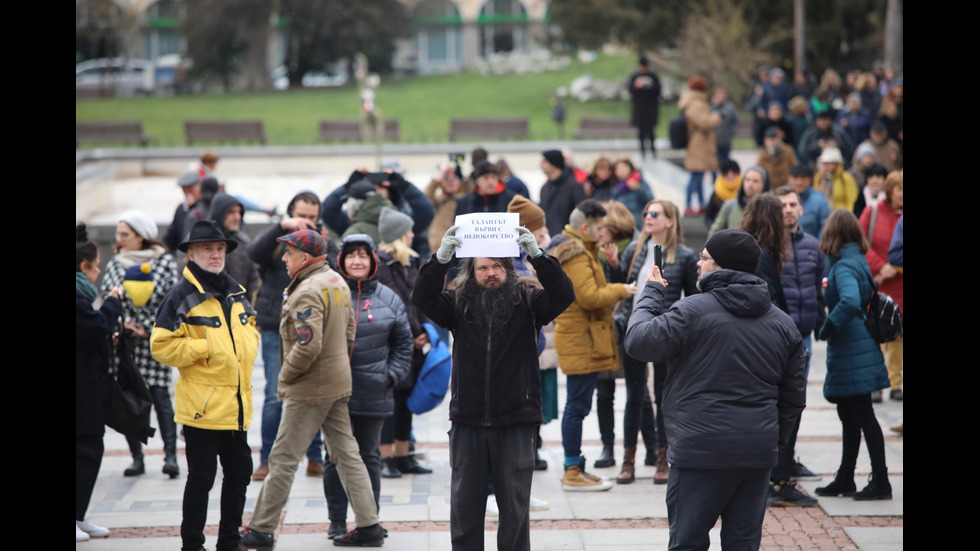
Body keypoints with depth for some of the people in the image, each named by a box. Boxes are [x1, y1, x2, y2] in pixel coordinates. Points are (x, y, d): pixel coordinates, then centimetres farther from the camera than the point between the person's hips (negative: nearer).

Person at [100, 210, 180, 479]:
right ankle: (136, 456, 6)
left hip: (154, 339, -3)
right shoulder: (114, 264, 14)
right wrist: (125, 323, -7)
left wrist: (147, 327, -7)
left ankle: (170, 455, -13)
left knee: (159, 394, -10)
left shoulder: (165, 262, 3)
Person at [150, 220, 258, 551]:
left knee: (239, 473, 13)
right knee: (201, 477, -2)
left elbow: (250, 329, 28)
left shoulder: (236, 293, 14)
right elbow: (162, 347, -14)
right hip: (202, 407, -7)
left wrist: (247, 347, 7)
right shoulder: (183, 295, -9)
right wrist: (206, 347, -17)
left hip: (237, 406, 7)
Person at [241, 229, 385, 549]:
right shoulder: (338, 281, 9)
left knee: (283, 459, -1)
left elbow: (309, 346, -27)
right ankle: (369, 525, 11)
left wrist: (284, 378, -14)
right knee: (346, 454, 11)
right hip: (339, 384, 9)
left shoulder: (307, 292, -20)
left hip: (310, 389, -9)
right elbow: (349, 329, 16)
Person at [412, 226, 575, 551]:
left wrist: (536, 255, -25)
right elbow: (422, 298, -10)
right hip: (467, 422, 2)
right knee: (464, 507, 10)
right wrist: (441, 258, -24)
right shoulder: (458, 304, 3)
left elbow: (563, 295, -14)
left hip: (515, 424, -1)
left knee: (515, 508, 7)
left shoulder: (527, 303, 0)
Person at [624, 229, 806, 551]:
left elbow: (638, 341, -11)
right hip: (759, 453, 6)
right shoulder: (783, 323, 11)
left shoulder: (693, 311, -10)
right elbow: (793, 395, 14)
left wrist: (651, 294, 4)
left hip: (702, 452, -5)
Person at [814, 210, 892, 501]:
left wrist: (827, 328, -22)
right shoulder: (860, 261, 10)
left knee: (862, 416, -3)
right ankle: (845, 479, 25)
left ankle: (880, 480, 1)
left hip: (852, 353, -10)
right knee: (849, 415, 16)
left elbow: (850, 301, -35)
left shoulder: (844, 266, -18)